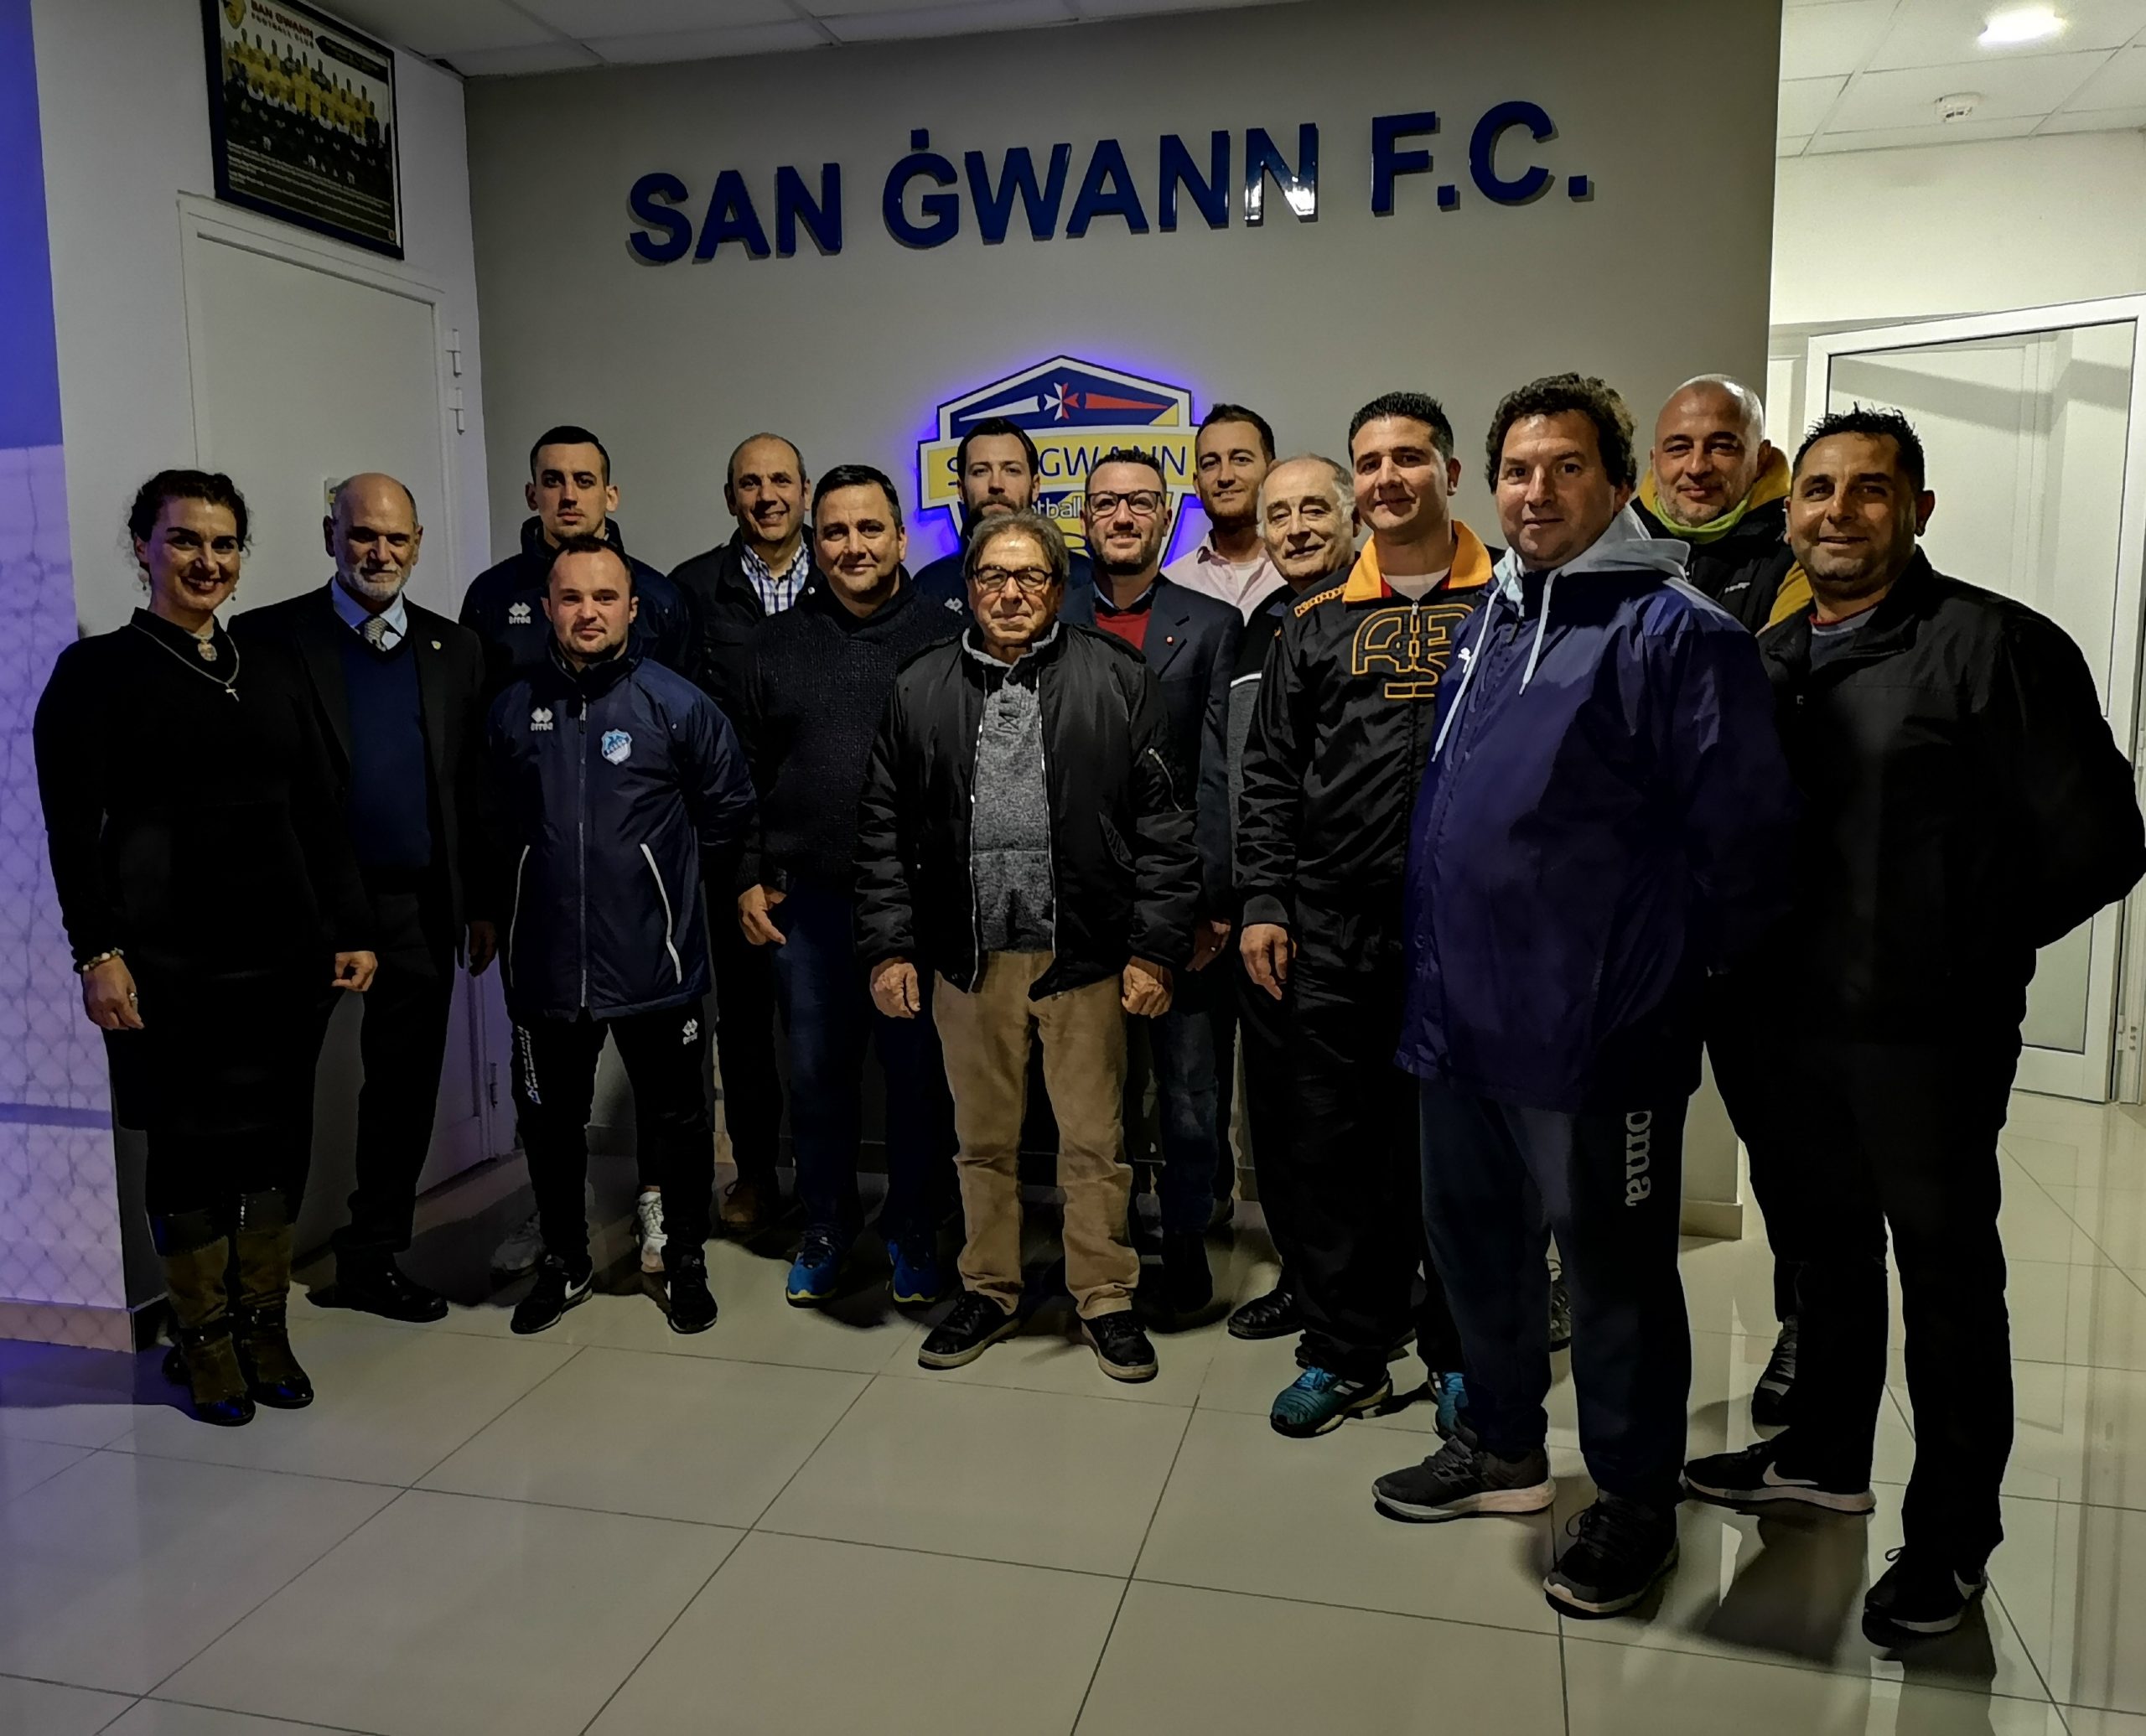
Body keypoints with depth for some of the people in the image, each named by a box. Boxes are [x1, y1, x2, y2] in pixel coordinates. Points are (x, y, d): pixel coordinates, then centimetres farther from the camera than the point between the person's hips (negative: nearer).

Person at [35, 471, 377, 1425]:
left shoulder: (266, 675, 13)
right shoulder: (96, 671, 0)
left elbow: (319, 815, 13)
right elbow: (74, 828, -5)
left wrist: (349, 930, 7)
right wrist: (98, 953, -12)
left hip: (278, 953, 4)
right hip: (168, 961, -4)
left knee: (269, 1140, 8)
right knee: (187, 1144, 4)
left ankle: (265, 1327, 22)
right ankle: (204, 1339, 20)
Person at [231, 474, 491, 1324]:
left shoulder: (454, 647, 9)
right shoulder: (268, 637, -2)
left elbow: (473, 784, 10)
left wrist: (482, 903, 7)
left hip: (419, 906, 3)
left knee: (405, 1091, 10)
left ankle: (373, 1260, 26)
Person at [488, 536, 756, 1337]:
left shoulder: (677, 703, -7)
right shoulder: (514, 709, 3)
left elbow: (729, 806, 2)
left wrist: (662, 872, 7)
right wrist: (533, 881, 12)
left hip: (653, 962, -3)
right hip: (546, 963, 3)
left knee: (676, 1120, 10)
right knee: (550, 1120, 16)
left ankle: (686, 1262, 29)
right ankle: (563, 1262, 36)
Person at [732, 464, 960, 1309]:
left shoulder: (943, 638, 0)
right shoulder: (778, 644, 8)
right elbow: (749, 772, 11)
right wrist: (750, 877, 6)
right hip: (807, 899, 2)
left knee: (919, 1072, 7)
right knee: (818, 1072, 12)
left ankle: (914, 1231, 25)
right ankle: (825, 1226, 30)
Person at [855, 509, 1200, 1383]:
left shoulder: (1118, 680, 0)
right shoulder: (921, 689, 7)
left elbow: (1164, 824, -3)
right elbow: (883, 828, 8)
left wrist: (1154, 948, -7)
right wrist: (889, 944, 2)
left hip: (1084, 952, -2)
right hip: (967, 955, 2)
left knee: (1093, 1140, 8)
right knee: (983, 1138, 15)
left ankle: (1105, 1298, 25)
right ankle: (988, 1291, 32)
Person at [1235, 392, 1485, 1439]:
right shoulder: (1316, 623, 12)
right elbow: (1268, 775, 10)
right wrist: (1263, 903, 0)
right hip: (1333, 927, 2)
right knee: (1332, 1143, 7)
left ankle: (1460, 1351, 25)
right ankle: (1345, 1352, 22)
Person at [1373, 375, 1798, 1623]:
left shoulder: (1675, 630, -12)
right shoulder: (1491, 621, 13)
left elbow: (1745, 830, -15)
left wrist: (1667, 967, -6)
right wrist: (1448, 958, 16)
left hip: (1597, 1036, -7)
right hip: (1463, 1018, 8)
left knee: (1615, 1275, 8)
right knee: (1476, 1242, 20)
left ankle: (1637, 1504, 29)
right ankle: (1504, 1447, 41)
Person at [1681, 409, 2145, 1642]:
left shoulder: (1998, 646, -11)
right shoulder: (1768, 660, 9)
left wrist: (1971, 951, -7)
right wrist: (1752, 963, 3)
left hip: (1928, 1033, -6)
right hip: (1792, 1022, 6)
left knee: (1947, 1276, 8)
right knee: (1826, 1242, 20)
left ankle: (1953, 1538, 25)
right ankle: (1827, 1456, 40)